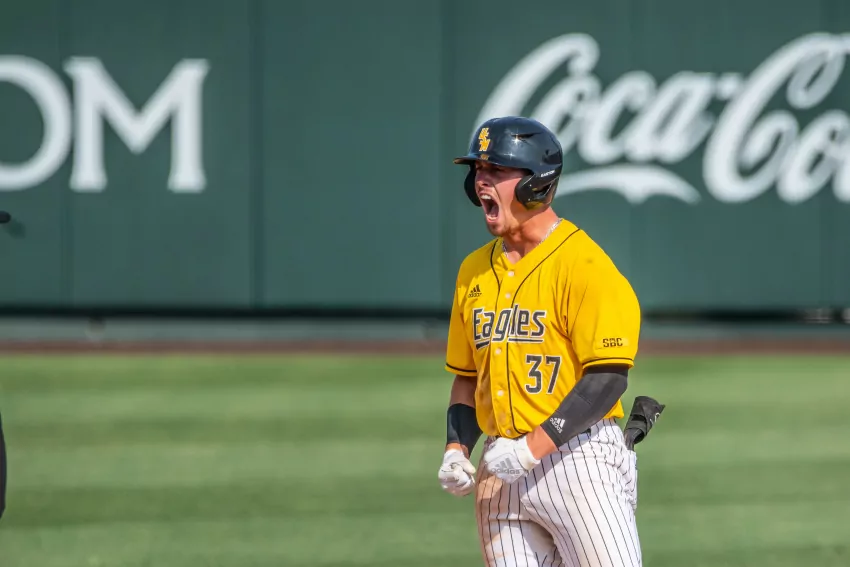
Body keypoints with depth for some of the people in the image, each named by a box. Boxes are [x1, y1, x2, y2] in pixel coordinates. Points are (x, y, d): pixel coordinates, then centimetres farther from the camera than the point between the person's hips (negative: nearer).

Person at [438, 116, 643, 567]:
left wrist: (534, 447, -20)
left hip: (578, 459, -7)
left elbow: (608, 378, -15)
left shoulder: (583, 263, -9)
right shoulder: (474, 269, 14)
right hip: (502, 469, 7)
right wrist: (456, 448, 6)